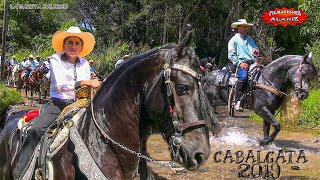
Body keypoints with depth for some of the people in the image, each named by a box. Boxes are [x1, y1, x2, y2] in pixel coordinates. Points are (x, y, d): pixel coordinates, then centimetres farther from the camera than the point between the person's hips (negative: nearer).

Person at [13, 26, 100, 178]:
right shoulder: (56, 60, -1)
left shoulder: (84, 64, 10)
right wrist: (83, 82, -28)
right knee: (35, 130, -24)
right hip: (57, 104, -4)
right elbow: (60, 85, -16)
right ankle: (19, 173, -21)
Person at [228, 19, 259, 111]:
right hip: (241, 63, -6)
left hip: (252, 62, 6)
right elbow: (231, 55, 0)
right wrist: (240, 63, -13)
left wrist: (256, 51, 7)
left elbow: (255, 49, 33)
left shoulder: (250, 39, 28)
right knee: (243, 77, -33)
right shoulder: (234, 40, 9)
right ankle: (237, 101, -33)